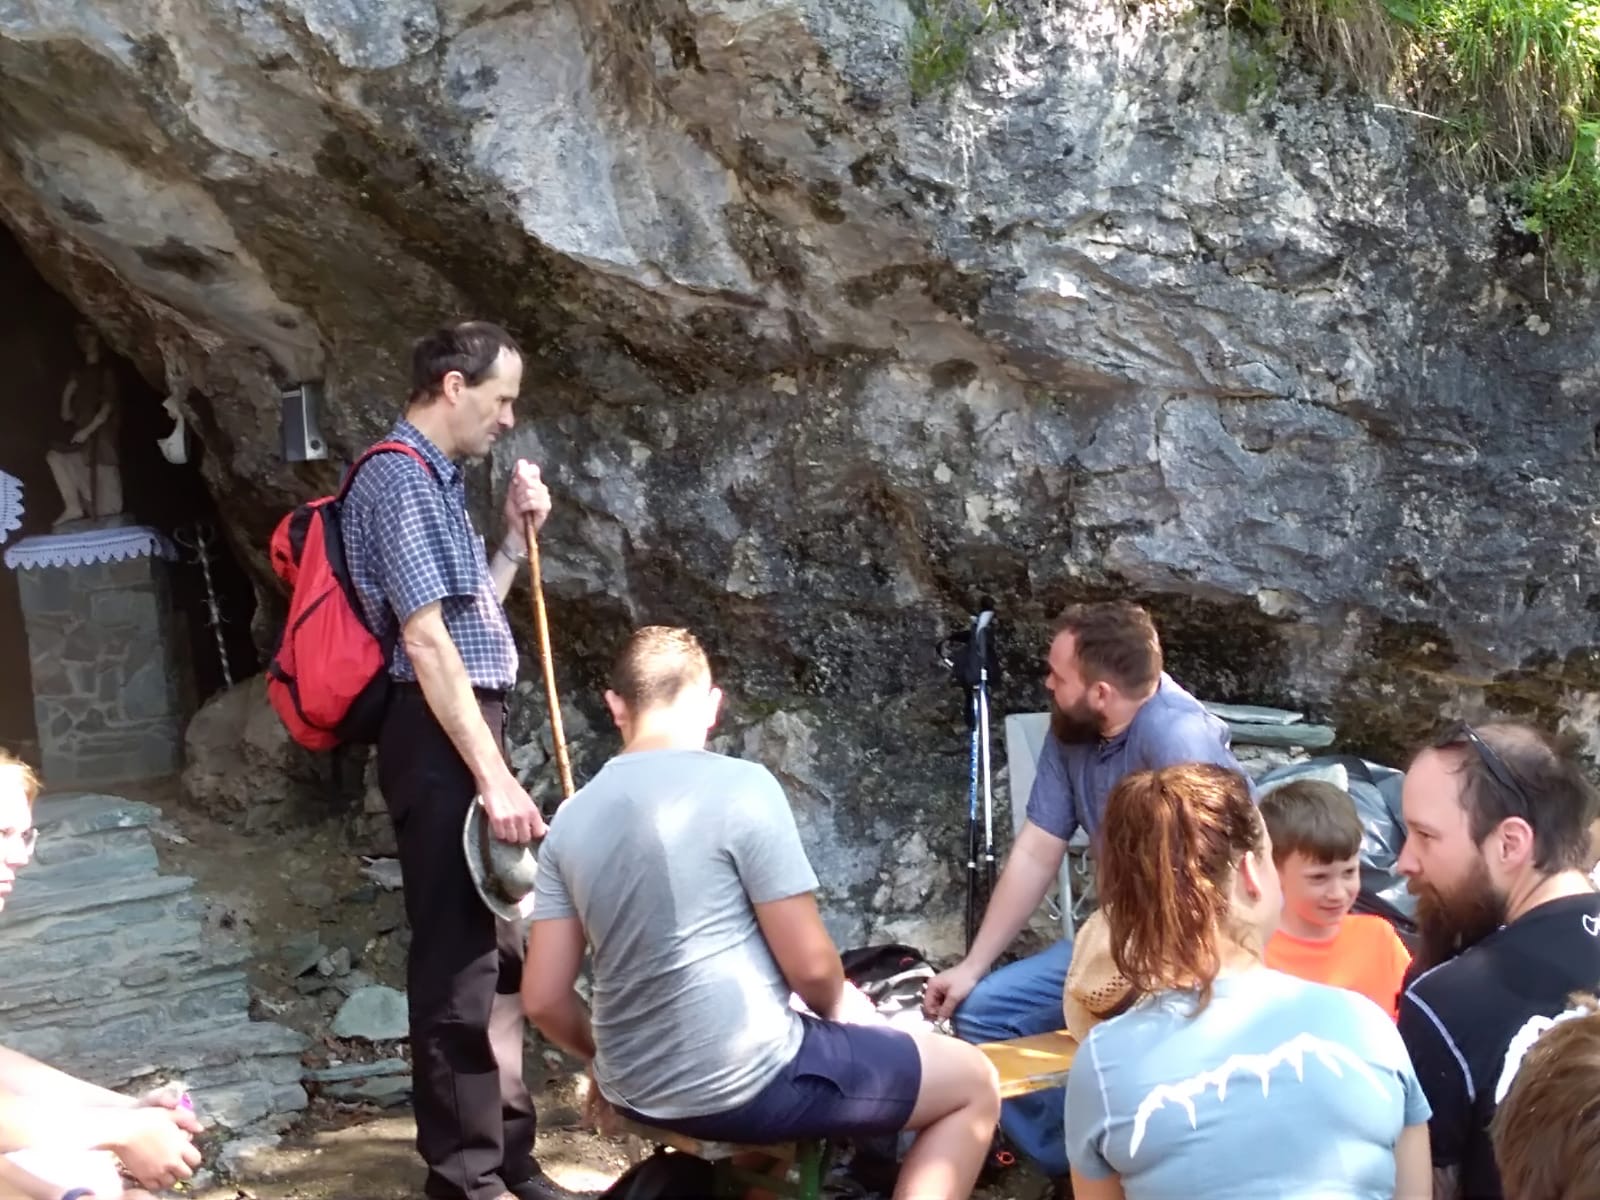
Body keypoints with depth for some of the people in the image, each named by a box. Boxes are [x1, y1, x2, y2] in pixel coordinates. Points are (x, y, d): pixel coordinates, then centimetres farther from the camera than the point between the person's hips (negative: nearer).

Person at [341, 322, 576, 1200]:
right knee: (458, 959, -5)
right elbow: (426, 641, -20)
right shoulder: (399, 478, -13)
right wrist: (493, 775, -21)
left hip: (467, 732, 10)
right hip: (440, 742, -10)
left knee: (498, 954, 14)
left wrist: (516, 537, 13)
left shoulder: (437, 481, 18)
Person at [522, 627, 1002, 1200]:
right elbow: (808, 964, -15)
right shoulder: (740, 786, -16)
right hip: (742, 1082, -8)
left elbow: (544, 998, 2)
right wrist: (839, 1004, 8)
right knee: (974, 1083, 10)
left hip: (636, 1090, 8)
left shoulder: (571, 819, 2)